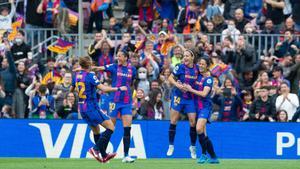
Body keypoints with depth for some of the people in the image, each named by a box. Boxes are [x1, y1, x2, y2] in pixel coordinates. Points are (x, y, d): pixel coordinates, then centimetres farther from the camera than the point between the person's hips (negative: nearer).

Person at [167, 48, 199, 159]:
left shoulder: (197, 69, 0)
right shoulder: (180, 67, -8)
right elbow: (170, 78, -5)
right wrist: (177, 85, -21)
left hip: (191, 98, 2)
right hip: (178, 96, -2)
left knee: (193, 122, -2)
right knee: (173, 121, -2)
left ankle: (193, 147, 16)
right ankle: (171, 146, 10)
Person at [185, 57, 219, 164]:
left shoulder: (209, 79, -9)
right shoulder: (198, 76, 10)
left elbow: (204, 93, -19)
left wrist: (191, 90, -11)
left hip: (205, 106, -7)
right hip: (197, 107, 7)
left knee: (199, 129, -26)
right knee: (204, 135, 6)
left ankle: (204, 154, -16)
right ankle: (213, 157, 11)